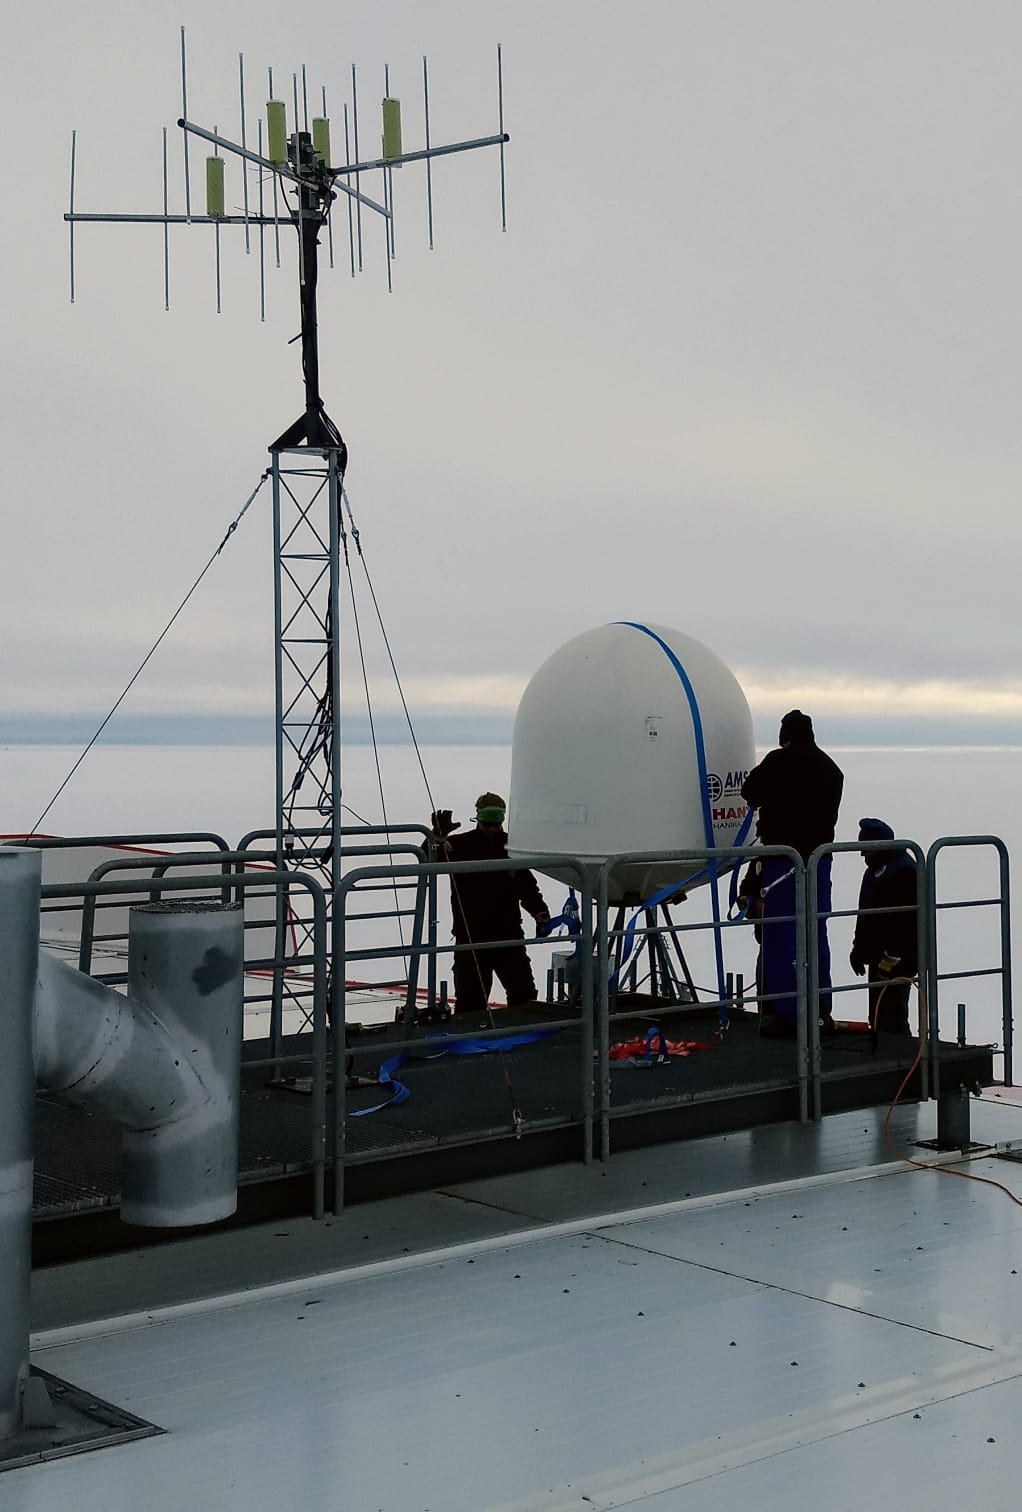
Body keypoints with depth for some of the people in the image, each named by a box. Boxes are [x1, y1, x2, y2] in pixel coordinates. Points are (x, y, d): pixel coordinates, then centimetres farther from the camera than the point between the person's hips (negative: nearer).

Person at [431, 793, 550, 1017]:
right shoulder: (460, 845, -2)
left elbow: (527, 886, 12)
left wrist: (540, 913, -4)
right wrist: (439, 837, -34)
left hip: (508, 935, 3)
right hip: (471, 937, -3)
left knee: (524, 994, 7)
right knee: (470, 998, 1)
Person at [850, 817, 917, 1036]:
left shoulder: (903, 871, -17)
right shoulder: (876, 869, 16)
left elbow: (905, 922, -23)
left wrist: (892, 958, -24)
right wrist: (859, 949, 19)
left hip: (896, 963, -11)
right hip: (879, 960, 11)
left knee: (892, 1021, -12)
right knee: (878, 1020, 16)